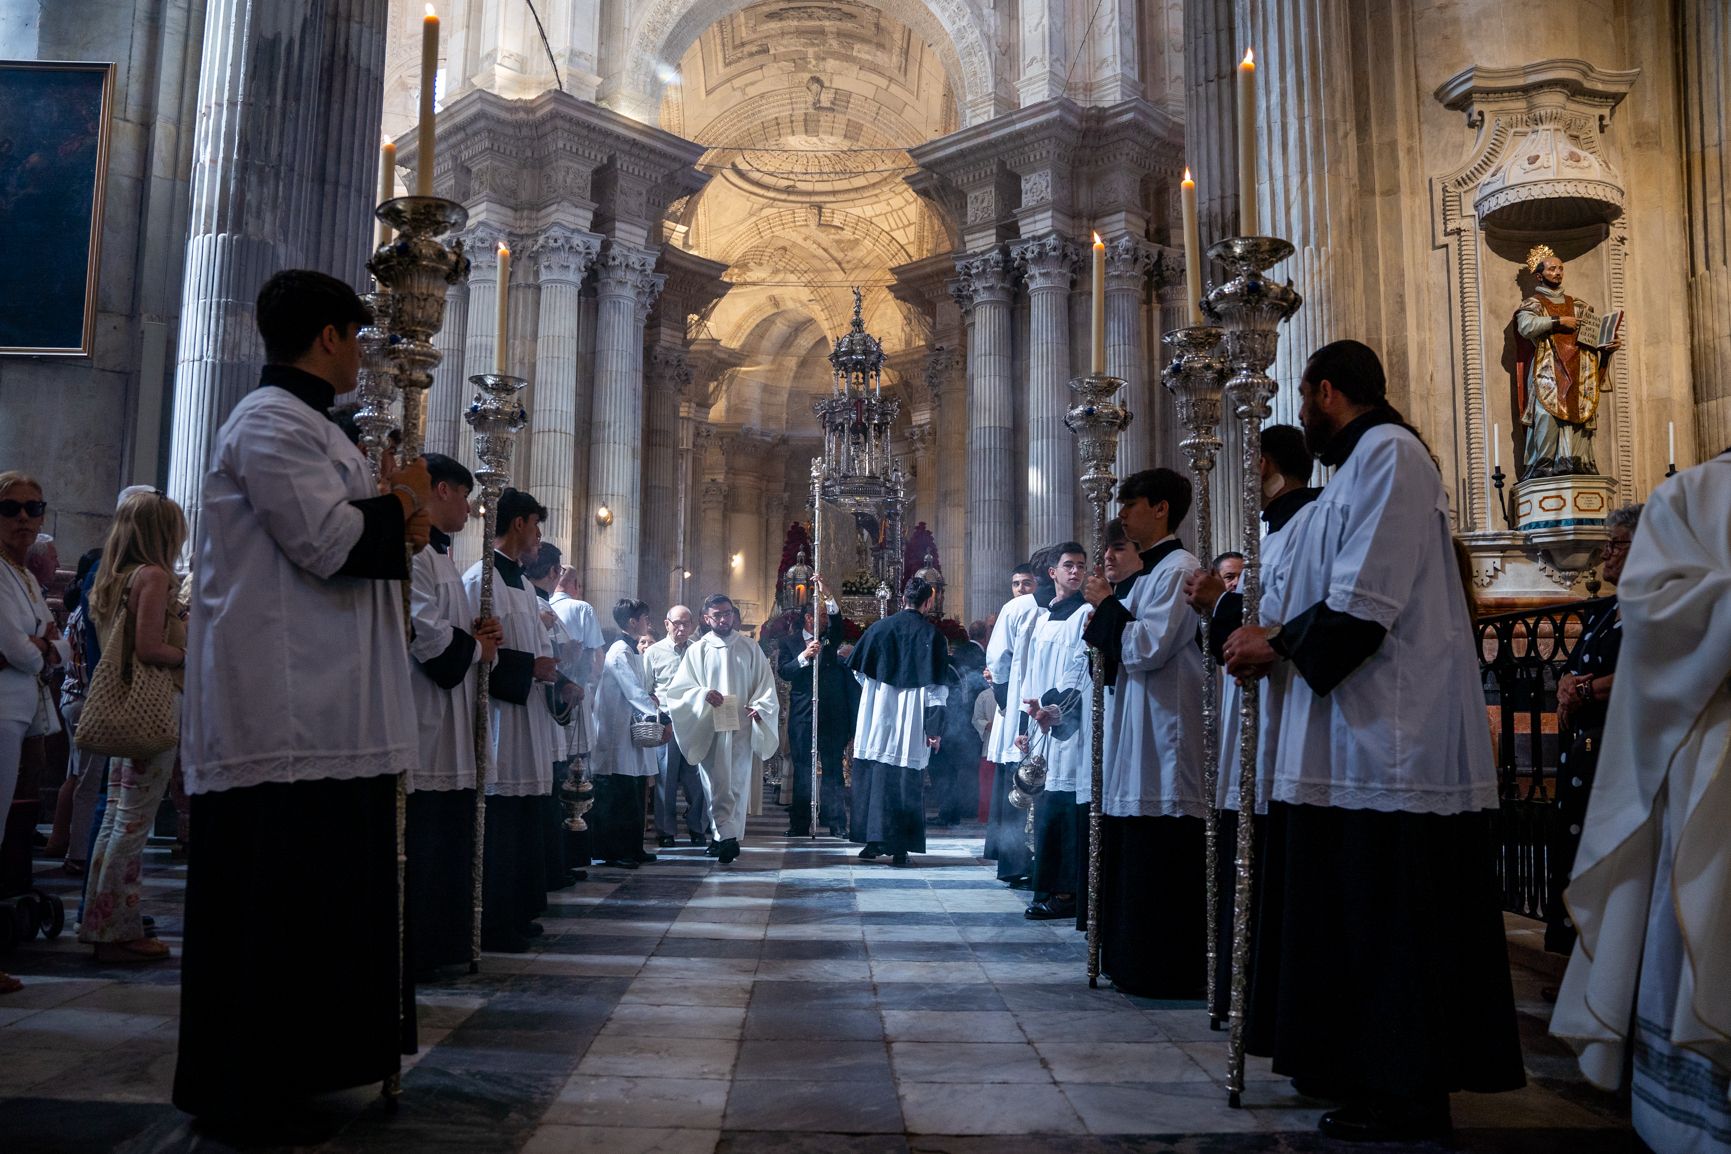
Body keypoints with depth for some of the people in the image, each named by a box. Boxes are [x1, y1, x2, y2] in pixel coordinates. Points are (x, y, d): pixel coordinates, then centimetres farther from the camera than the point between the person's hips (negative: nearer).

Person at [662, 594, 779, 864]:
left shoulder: (750, 648, 9)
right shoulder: (697, 650, 7)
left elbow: (766, 684, 8)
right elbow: (679, 688, 4)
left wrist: (759, 707, -11)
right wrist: (702, 694, -15)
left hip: (741, 726, 0)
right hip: (709, 728, 0)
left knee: (737, 783, -4)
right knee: (718, 784, 0)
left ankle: (726, 836, -3)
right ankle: (728, 837, 6)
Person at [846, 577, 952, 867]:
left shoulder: (878, 628, 4)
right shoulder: (931, 634, -4)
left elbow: (860, 672, 10)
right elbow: (936, 685, -7)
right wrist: (935, 727, -6)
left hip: (876, 719, 2)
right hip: (911, 723, -2)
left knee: (874, 776, 10)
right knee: (906, 781, 2)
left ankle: (873, 842, 11)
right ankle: (899, 849, 1)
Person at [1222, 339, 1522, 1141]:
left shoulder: (1388, 452, -12)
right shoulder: (1361, 462, 19)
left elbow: (1366, 598, -21)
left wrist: (1280, 645, -10)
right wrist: (1272, 634, 3)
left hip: (1391, 737, -10)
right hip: (1356, 733, 10)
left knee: (1388, 917, -2)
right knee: (1349, 910, 15)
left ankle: (1405, 1096, 9)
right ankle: (1360, 1068, 26)